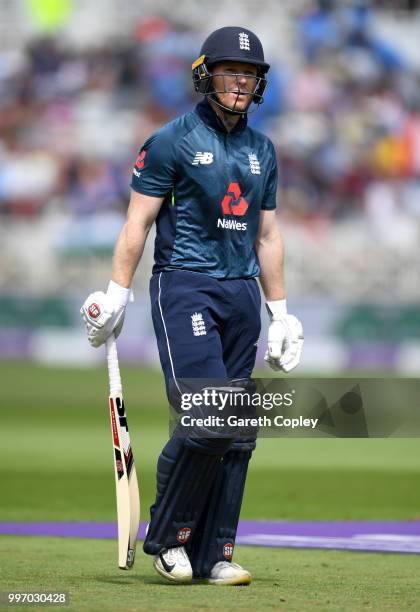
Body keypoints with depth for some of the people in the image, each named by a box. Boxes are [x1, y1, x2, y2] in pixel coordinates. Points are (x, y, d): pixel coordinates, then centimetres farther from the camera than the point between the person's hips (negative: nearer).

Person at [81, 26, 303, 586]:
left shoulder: (261, 150, 16)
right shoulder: (173, 141, -2)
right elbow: (137, 223, -3)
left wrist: (280, 313, 18)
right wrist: (116, 295, -10)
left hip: (242, 292, 6)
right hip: (185, 286, -6)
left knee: (240, 433, 2)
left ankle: (211, 557, 8)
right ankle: (166, 537, -2)